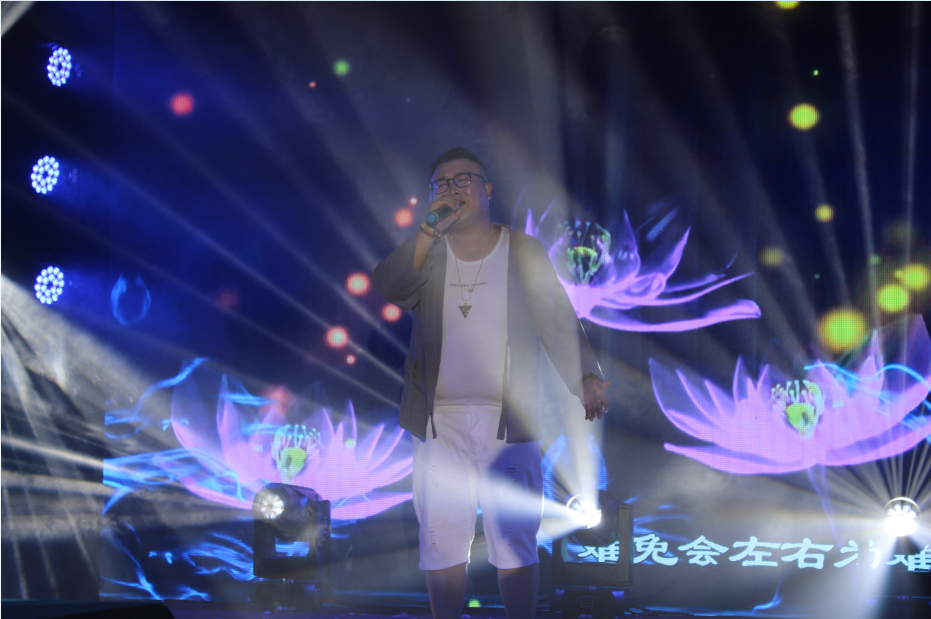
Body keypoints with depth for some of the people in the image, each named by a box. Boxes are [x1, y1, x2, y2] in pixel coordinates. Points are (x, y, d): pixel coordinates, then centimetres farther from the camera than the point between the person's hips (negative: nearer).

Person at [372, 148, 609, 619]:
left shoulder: (526, 253, 5)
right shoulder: (423, 254, 8)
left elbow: (558, 322, -1)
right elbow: (386, 291, -12)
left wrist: (586, 378, -16)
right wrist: (430, 232, -21)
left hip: (507, 420, -2)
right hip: (438, 421, 2)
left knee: (514, 539, 0)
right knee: (441, 542, 6)